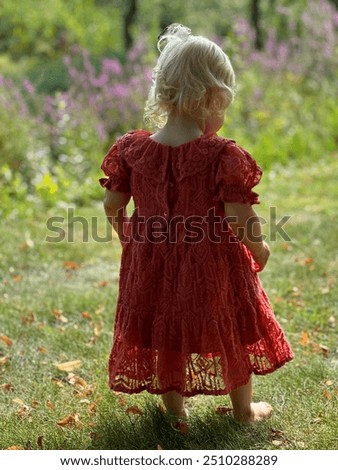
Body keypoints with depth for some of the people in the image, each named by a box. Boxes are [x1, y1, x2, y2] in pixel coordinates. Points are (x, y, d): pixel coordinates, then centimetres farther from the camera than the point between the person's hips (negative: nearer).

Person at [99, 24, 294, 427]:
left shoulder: (133, 149, -7)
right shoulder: (223, 155, -21)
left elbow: (112, 205, 1)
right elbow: (240, 219, -21)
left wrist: (129, 239, 19)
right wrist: (259, 248, -1)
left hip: (152, 260, 4)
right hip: (212, 264, -3)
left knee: (165, 332, 22)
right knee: (232, 334, 18)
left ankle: (173, 405, 38)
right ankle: (244, 409, 35)